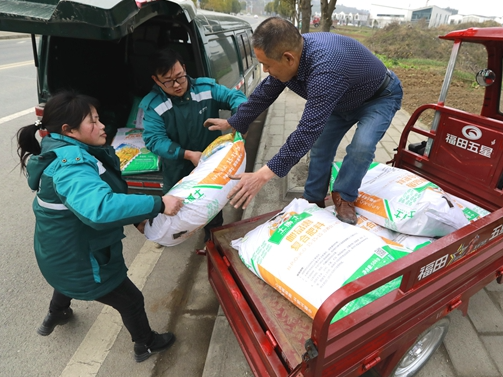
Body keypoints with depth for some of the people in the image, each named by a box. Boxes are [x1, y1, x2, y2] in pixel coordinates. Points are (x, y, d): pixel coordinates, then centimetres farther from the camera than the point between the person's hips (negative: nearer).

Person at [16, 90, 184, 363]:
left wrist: (138, 214, 5)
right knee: (131, 300, 13)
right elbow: (99, 207, -51)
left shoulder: (66, 153, -1)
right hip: (77, 259, -10)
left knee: (69, 280, 43)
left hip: (63, 252, 10)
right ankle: (146, 346, 39)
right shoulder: (70, 164, -33)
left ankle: (55, 317, 73)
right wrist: (157, 204, -49)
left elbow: (93, 197, 10)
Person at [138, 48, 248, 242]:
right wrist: (187, 154, -33)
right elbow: (154, 139, -21)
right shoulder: (152, 104, -16)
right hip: (178, 172, -1)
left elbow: (234, 96, -11)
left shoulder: (206, 87, -12)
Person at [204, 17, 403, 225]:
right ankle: (313, 200, 13)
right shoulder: (292, 52, -19)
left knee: (362, 145, -28)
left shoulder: (325, 70, -46)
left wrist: (263, 175, -48)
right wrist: (233, 122, 5)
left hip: (380, 96, -7)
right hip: (343, 100, 7)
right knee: (321, 145, -2)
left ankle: (344, 197, -3)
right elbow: (264, 94, -4)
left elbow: (308, 130, -48)